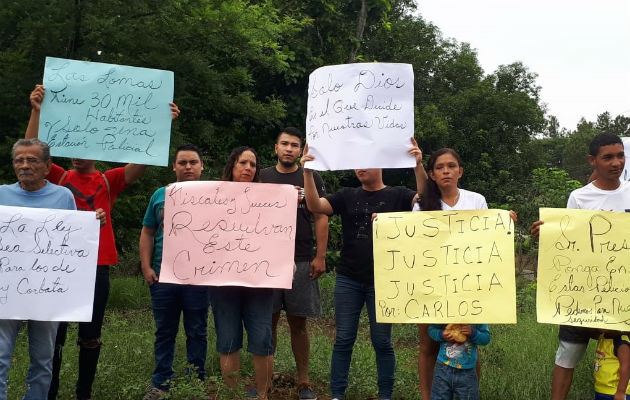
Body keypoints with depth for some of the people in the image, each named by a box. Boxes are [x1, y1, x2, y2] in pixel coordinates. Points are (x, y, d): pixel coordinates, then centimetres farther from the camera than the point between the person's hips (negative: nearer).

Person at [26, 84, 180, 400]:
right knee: (53, 335, 6)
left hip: (97, 266, 1)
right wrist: (36, 111, -20)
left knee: (90, 337, 11)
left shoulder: (108, 181, 6)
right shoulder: (59, 178, 6)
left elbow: (143, 161, -5)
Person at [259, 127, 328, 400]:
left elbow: (321, 218, 2)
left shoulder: (311, 178, 6)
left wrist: (320, 257, -5)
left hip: (301, 262, -1)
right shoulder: (262, 177, 9)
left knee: (298, 323, 4)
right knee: (268, 321, 6)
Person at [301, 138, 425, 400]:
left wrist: (418, 166, -29)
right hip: (348, 280, 2)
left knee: (381, 341, 7)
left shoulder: (398, 195, 3)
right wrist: (308, 172, -18)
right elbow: (315, 206, -5)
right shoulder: (347, 196, 8)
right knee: (343, 339, 6)